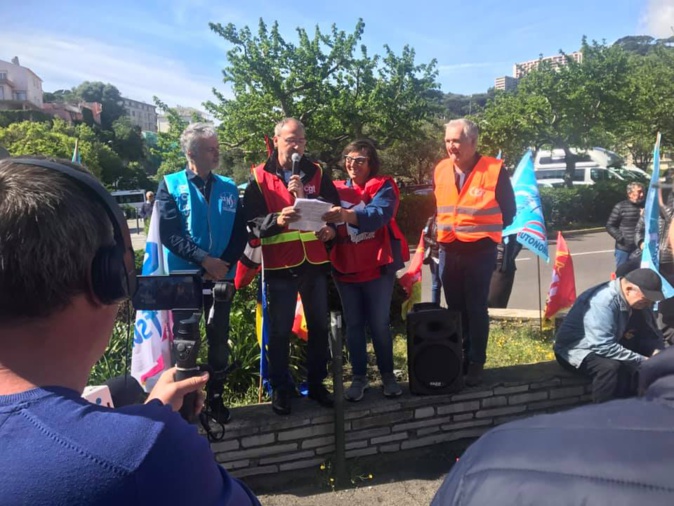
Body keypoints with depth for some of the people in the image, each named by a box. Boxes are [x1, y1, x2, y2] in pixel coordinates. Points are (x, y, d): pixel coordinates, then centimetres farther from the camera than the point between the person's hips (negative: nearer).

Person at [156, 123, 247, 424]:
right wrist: (205, 260, -19)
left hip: (221, 276, 3)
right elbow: (169, 234, -11)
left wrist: (224, 264, -12)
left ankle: (215, 398, 25)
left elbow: (240, 234, 3)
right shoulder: (171, 185, -2)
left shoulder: (228, 188, 7)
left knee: (219, 340, 10)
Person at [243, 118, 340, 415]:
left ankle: (316, 383, 28)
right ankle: (280, 388, 20)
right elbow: (252, 220, -9)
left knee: (319, 326, 12)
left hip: (315, 262, 3)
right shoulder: (259, 177, 0)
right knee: (280, 330, 6)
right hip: (279, 264, -3)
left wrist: (305, 197, -16)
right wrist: (276, 220, -27)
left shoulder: (317, 174, 8)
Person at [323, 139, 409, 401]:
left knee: (380, 324, 6)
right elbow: (324, 219, -2)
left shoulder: (383, 186, -4)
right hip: (345, 268, 3)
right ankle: (359, 377, 21)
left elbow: (380, 214, -24)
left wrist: (347, 215, -41)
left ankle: (387, 374, 22)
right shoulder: (337, 189, 7)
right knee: (353, 324, 10)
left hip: (377, 266, -3)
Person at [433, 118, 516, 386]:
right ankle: (457, 360, 26)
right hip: (448, 250, 5)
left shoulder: (494, 169, -9)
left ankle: (476, 363, 14)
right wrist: (436, 228, 6)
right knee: (455, 308, 13)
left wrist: (485, 231, 0)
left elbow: (508, 211, -1)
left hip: (480, 251, -4)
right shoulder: (440, 170, 5)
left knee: (475, 308, 1)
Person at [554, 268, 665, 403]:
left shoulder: (639, 300, -2)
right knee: (611, 367, -36)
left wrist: (657, 352, -15)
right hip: (577, 350, -9)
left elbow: (652, 334, 6)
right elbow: (603, 347, -36)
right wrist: (641, 361, -32)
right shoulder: (602, 302, -29)